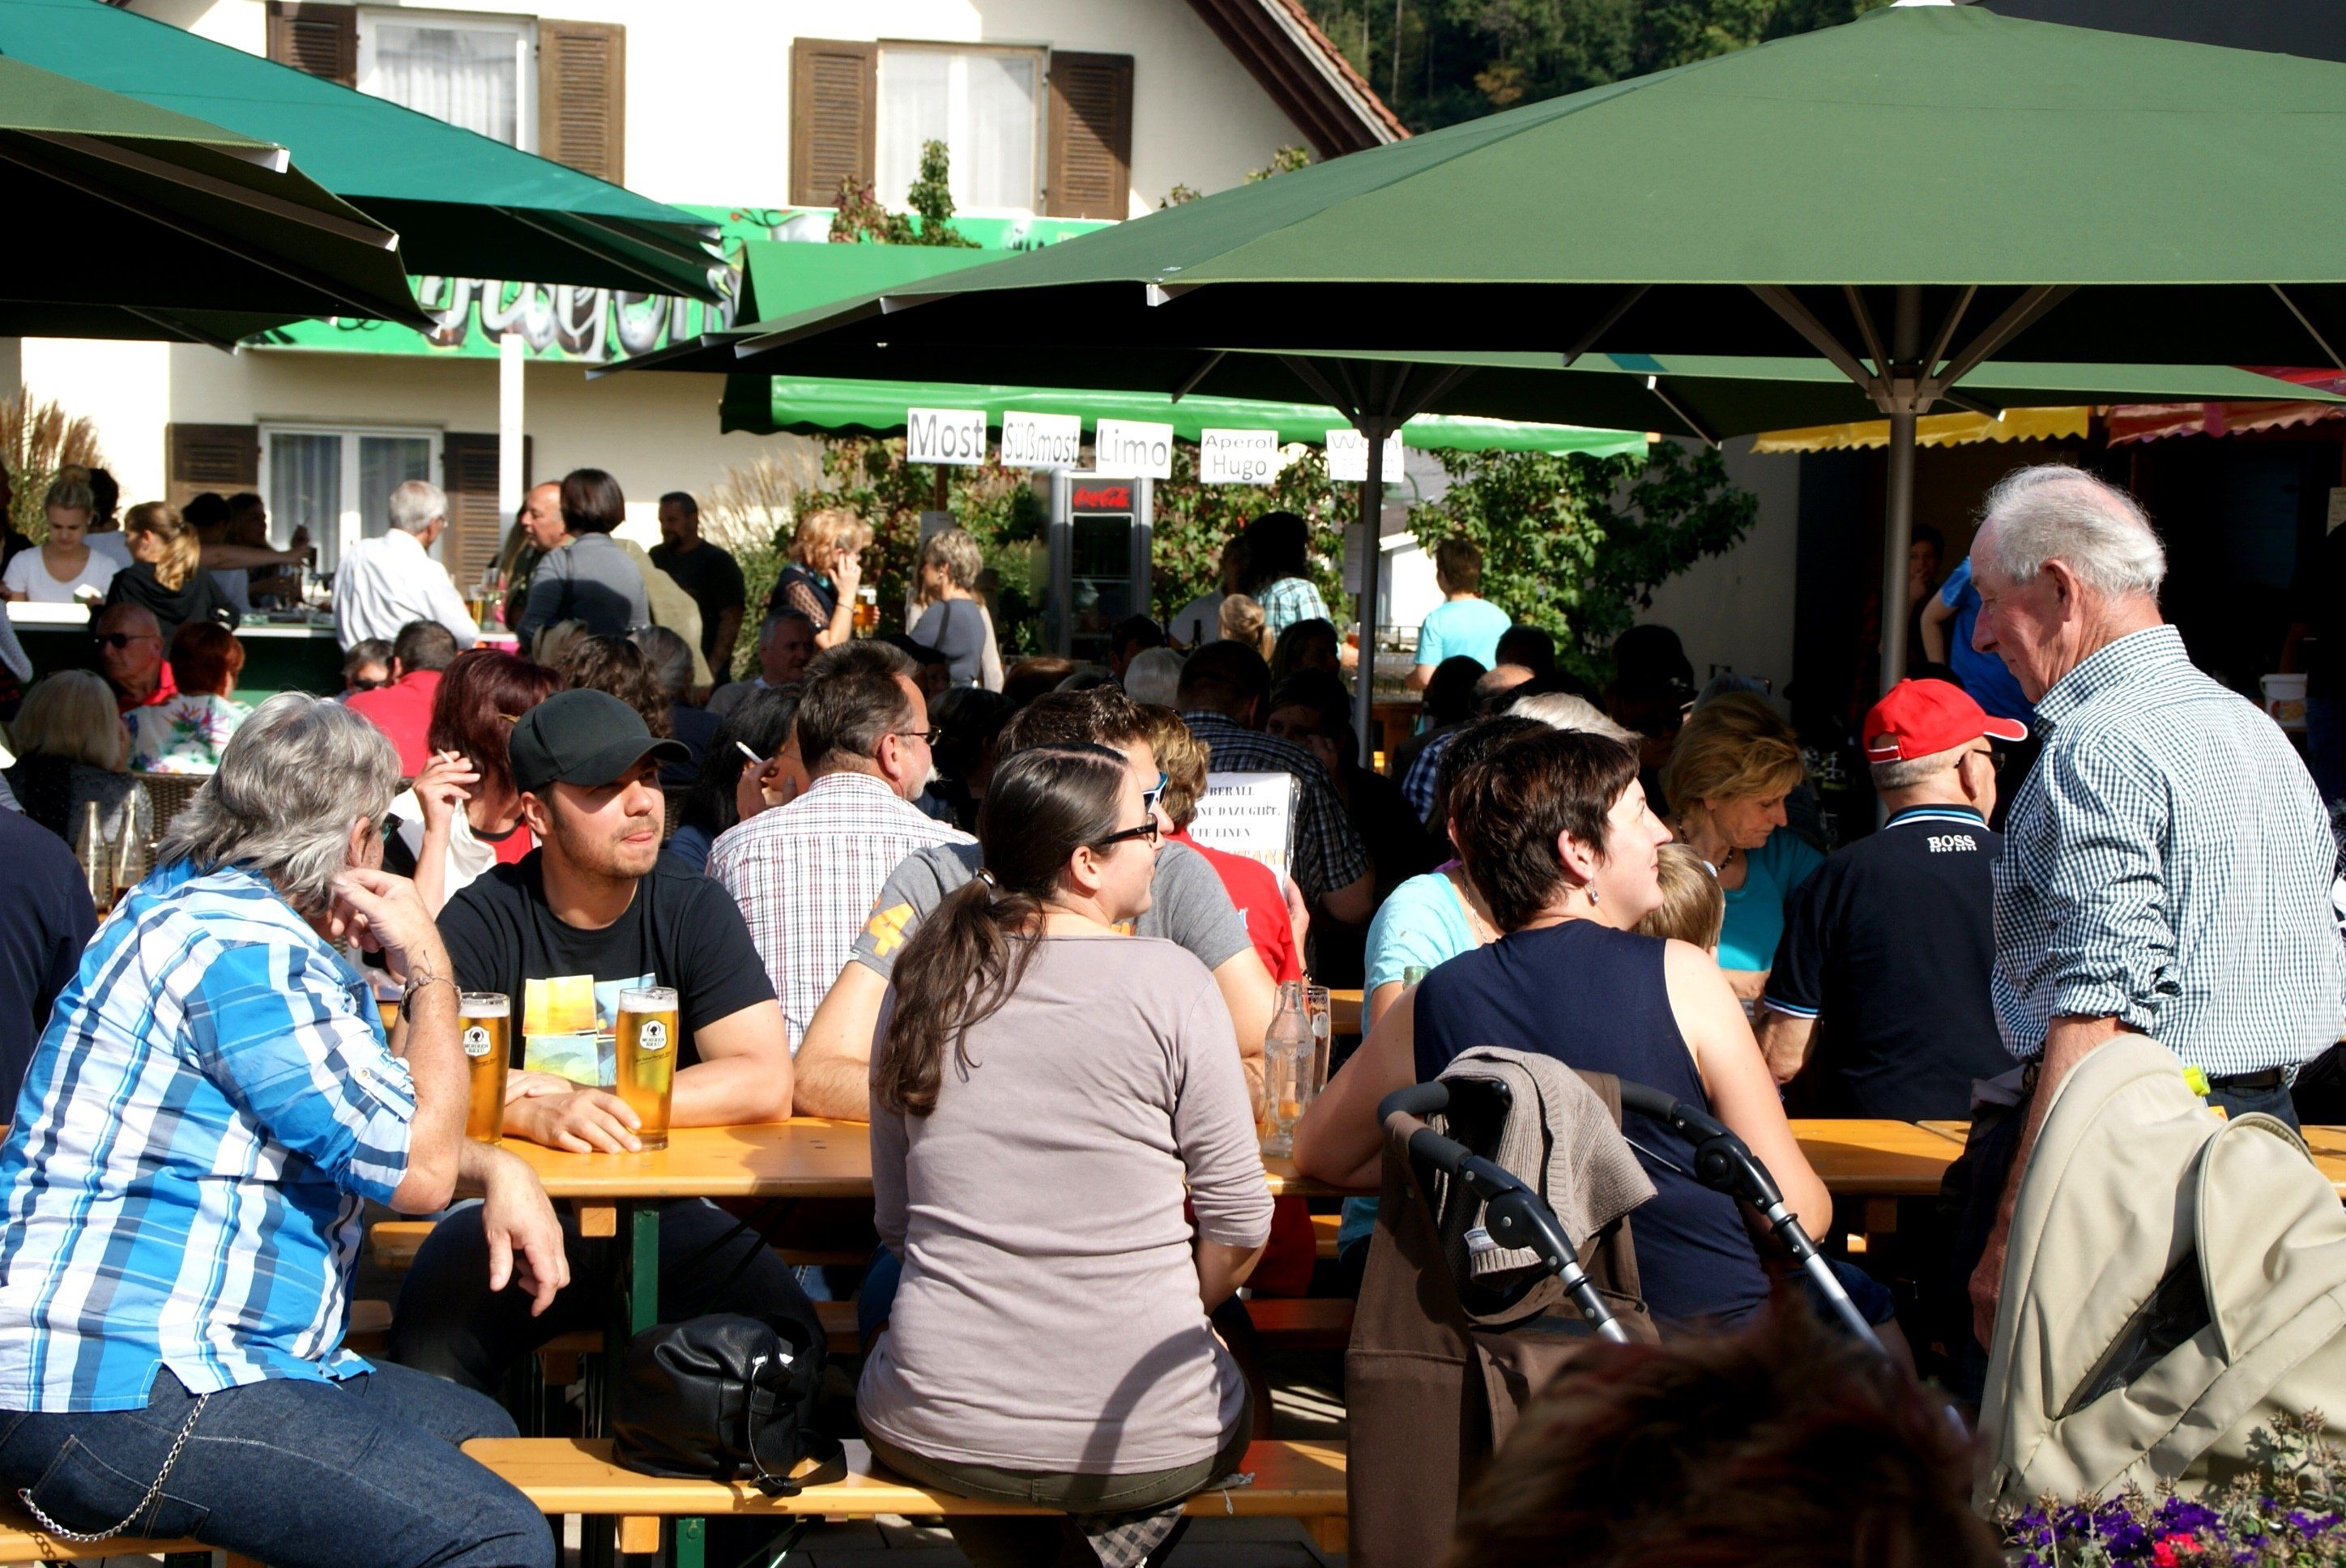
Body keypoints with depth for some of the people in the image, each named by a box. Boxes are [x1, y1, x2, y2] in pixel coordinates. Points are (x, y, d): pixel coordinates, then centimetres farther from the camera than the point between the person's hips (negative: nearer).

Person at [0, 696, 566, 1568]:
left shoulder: (206, 906, 18)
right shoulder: (244, 945, -16)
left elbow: (383, 1123, 28)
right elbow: (418, 1169, -14)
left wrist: (497, 1170, 9)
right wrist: (429, 968, -4)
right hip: (125, 1391, -11)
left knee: (482, 1430, 18)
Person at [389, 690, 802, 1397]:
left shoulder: (696, 913, 3)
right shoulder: (483, 921, -1)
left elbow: (766, 1083, -8)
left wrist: (576, 1097, -15)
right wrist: (534, 1113, -33)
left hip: (662, 1211, 1)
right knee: (429, 1349, -30)